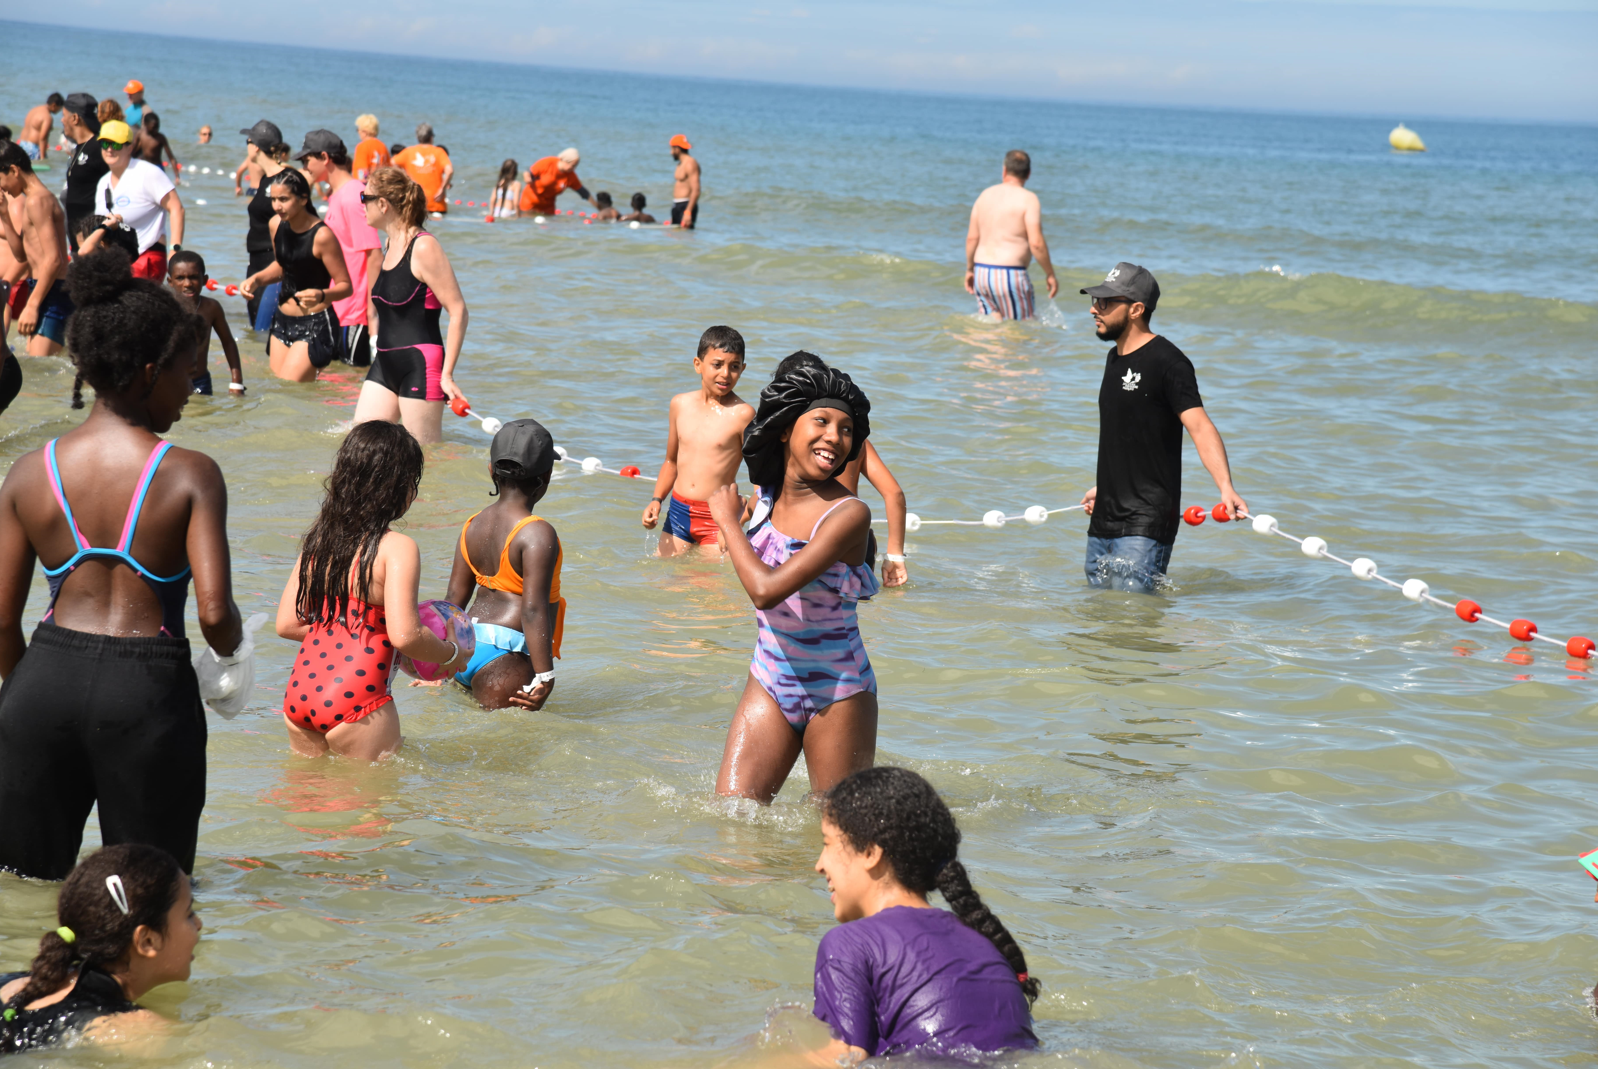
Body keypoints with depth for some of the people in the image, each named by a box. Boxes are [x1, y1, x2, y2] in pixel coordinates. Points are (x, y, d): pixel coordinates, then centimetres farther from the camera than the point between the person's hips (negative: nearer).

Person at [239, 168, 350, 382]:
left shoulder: (321, 235, -20)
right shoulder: (277, 224, 1)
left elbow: (345, 286, -16)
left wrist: (321, 296, -36)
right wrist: (256, 279, 3)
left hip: (315, 326, -8)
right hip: (282, 321, 8)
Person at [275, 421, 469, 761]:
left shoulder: (317, 540, 9)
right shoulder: (398, 549, -11)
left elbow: (287, 624, 13)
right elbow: (405, 636, -19)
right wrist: (451, 655, 0)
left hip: (298, 694, 7)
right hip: (355, 703, -7)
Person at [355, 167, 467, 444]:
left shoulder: (423, 248, -14)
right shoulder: (392, 244, 12)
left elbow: (458, 310, -17)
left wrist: (447, 374, -19)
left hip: (420, 367, -9)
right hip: (385, 365, 9)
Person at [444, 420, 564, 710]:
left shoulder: (473, 526, 11)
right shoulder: (538, 534, -11)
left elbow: (454, 599, 16)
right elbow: (533, 610, -17)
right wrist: (544, 676, -17)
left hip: (466, 652, 8)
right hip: (504, 658, -8)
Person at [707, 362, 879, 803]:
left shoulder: (849, 514, -22)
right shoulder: (767, 497, 0)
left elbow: (766, 589, -29)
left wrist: (727, 520, -17)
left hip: (837, 696, -5)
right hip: (769, 684, 5)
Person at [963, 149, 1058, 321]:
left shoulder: (985, 195, 10)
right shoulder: (1028, 199, -7)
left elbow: (972, 238, 11)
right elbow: (1036, 243, -14)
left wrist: (970, 269, 23)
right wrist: (1050, 275, -5)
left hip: (982, 274, 6)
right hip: (1010, 275, -6)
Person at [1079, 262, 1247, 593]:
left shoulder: (1167, 362, -13)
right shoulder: (1115, 358, 14)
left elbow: (1200, 426, -22)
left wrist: (1225, 487, -35)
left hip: (1146, 522, -9)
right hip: (1103, 519, 9)